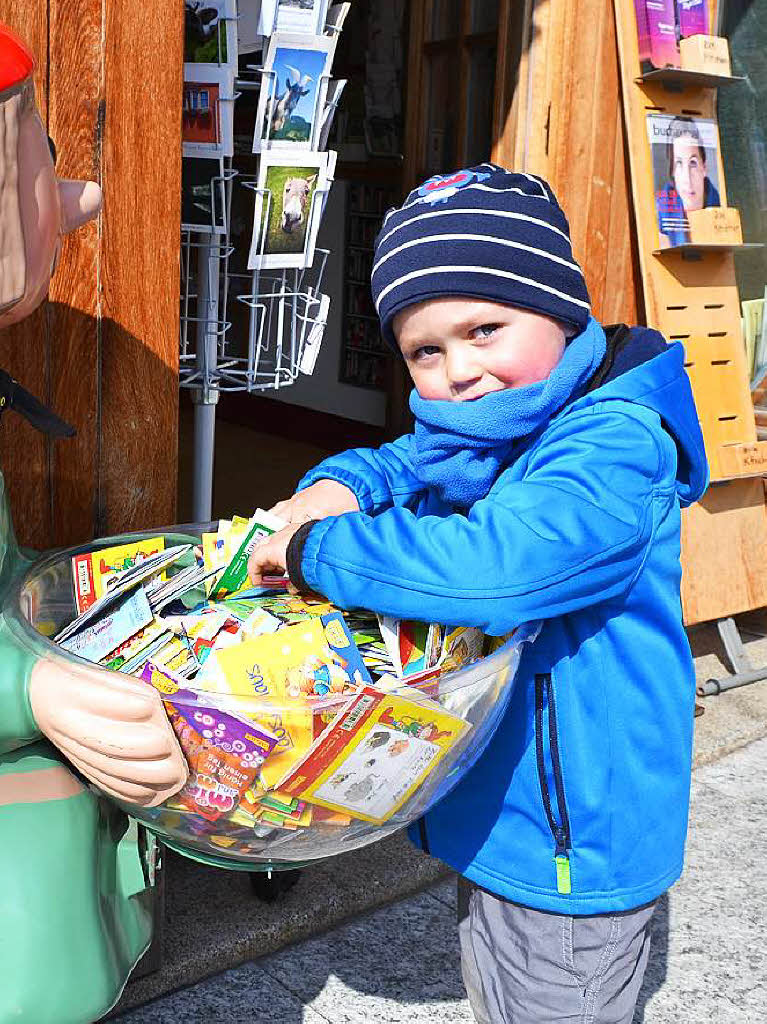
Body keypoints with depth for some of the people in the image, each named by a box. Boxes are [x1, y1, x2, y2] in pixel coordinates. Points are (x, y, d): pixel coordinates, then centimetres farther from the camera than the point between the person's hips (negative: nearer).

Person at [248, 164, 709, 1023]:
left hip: (575, 845, -8)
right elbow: (392, 464, 15)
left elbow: (497, 564, -45)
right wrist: (336, 485, -10)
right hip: (490, 814, 9)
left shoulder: (613, 447, -29)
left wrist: (315, 550, -33)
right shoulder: (466, 436, -1)